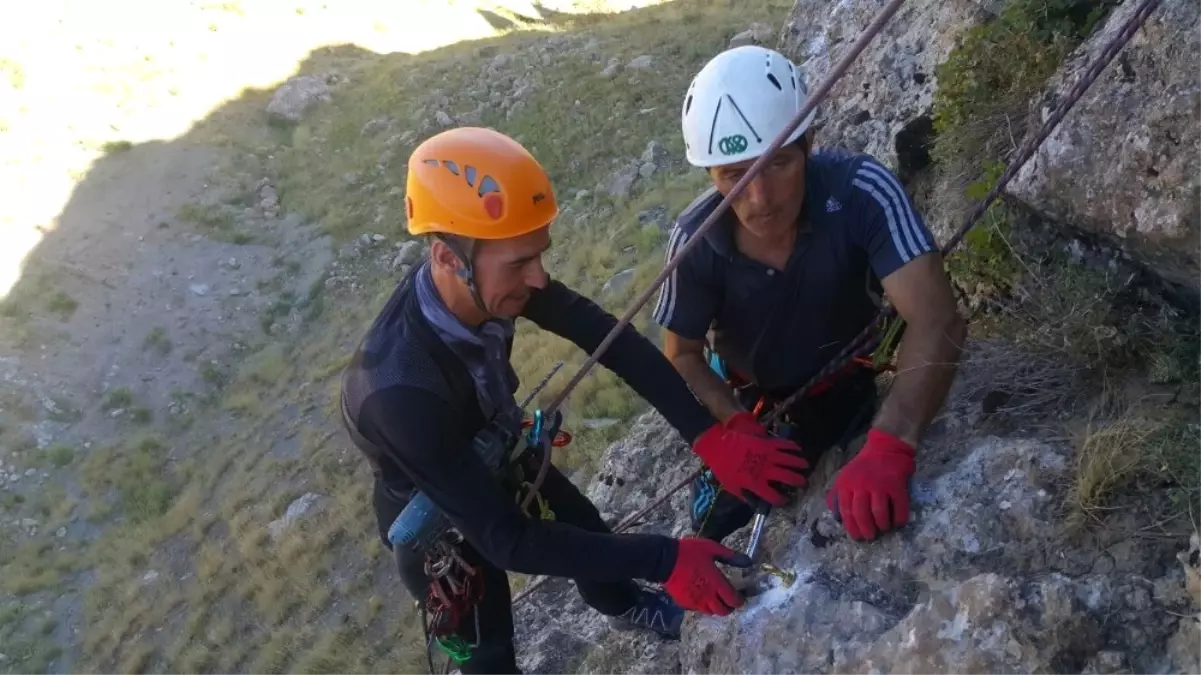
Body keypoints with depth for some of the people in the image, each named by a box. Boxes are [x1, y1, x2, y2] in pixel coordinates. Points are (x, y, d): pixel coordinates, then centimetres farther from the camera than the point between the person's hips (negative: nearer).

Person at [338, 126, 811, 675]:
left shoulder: (489, 276, -28)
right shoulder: (399, 391, -46)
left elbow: (609, 340, -23)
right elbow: (505, 539, -42)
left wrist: (710, 436, -33)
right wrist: (663, 561, -41)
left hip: (497, 458, 6)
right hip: (440, 525, -6)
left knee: (588, 527, 28)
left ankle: (624, 607, 62)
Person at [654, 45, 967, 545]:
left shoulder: (860, 190, -37)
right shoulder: (696, 241, -30)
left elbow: (936, 321, -46)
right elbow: (682, 356, -15)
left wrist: (888, 447, -62)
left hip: (843, 386, -1)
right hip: (745, 399, 1)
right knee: (718, 529, 6)